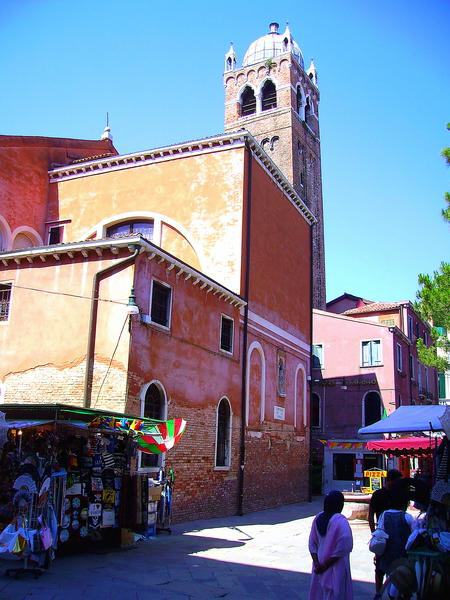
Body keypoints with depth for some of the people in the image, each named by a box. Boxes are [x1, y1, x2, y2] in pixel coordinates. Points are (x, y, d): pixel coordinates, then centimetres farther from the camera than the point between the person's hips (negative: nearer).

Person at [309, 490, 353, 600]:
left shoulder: (318, 518, 3)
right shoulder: (340, 520, -17)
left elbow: (312, 544, 5)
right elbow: (343, 548, -22)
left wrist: (317, 563, -2)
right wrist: (326, 565, -15)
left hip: (320, 567, 6)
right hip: (335, 568, -6)